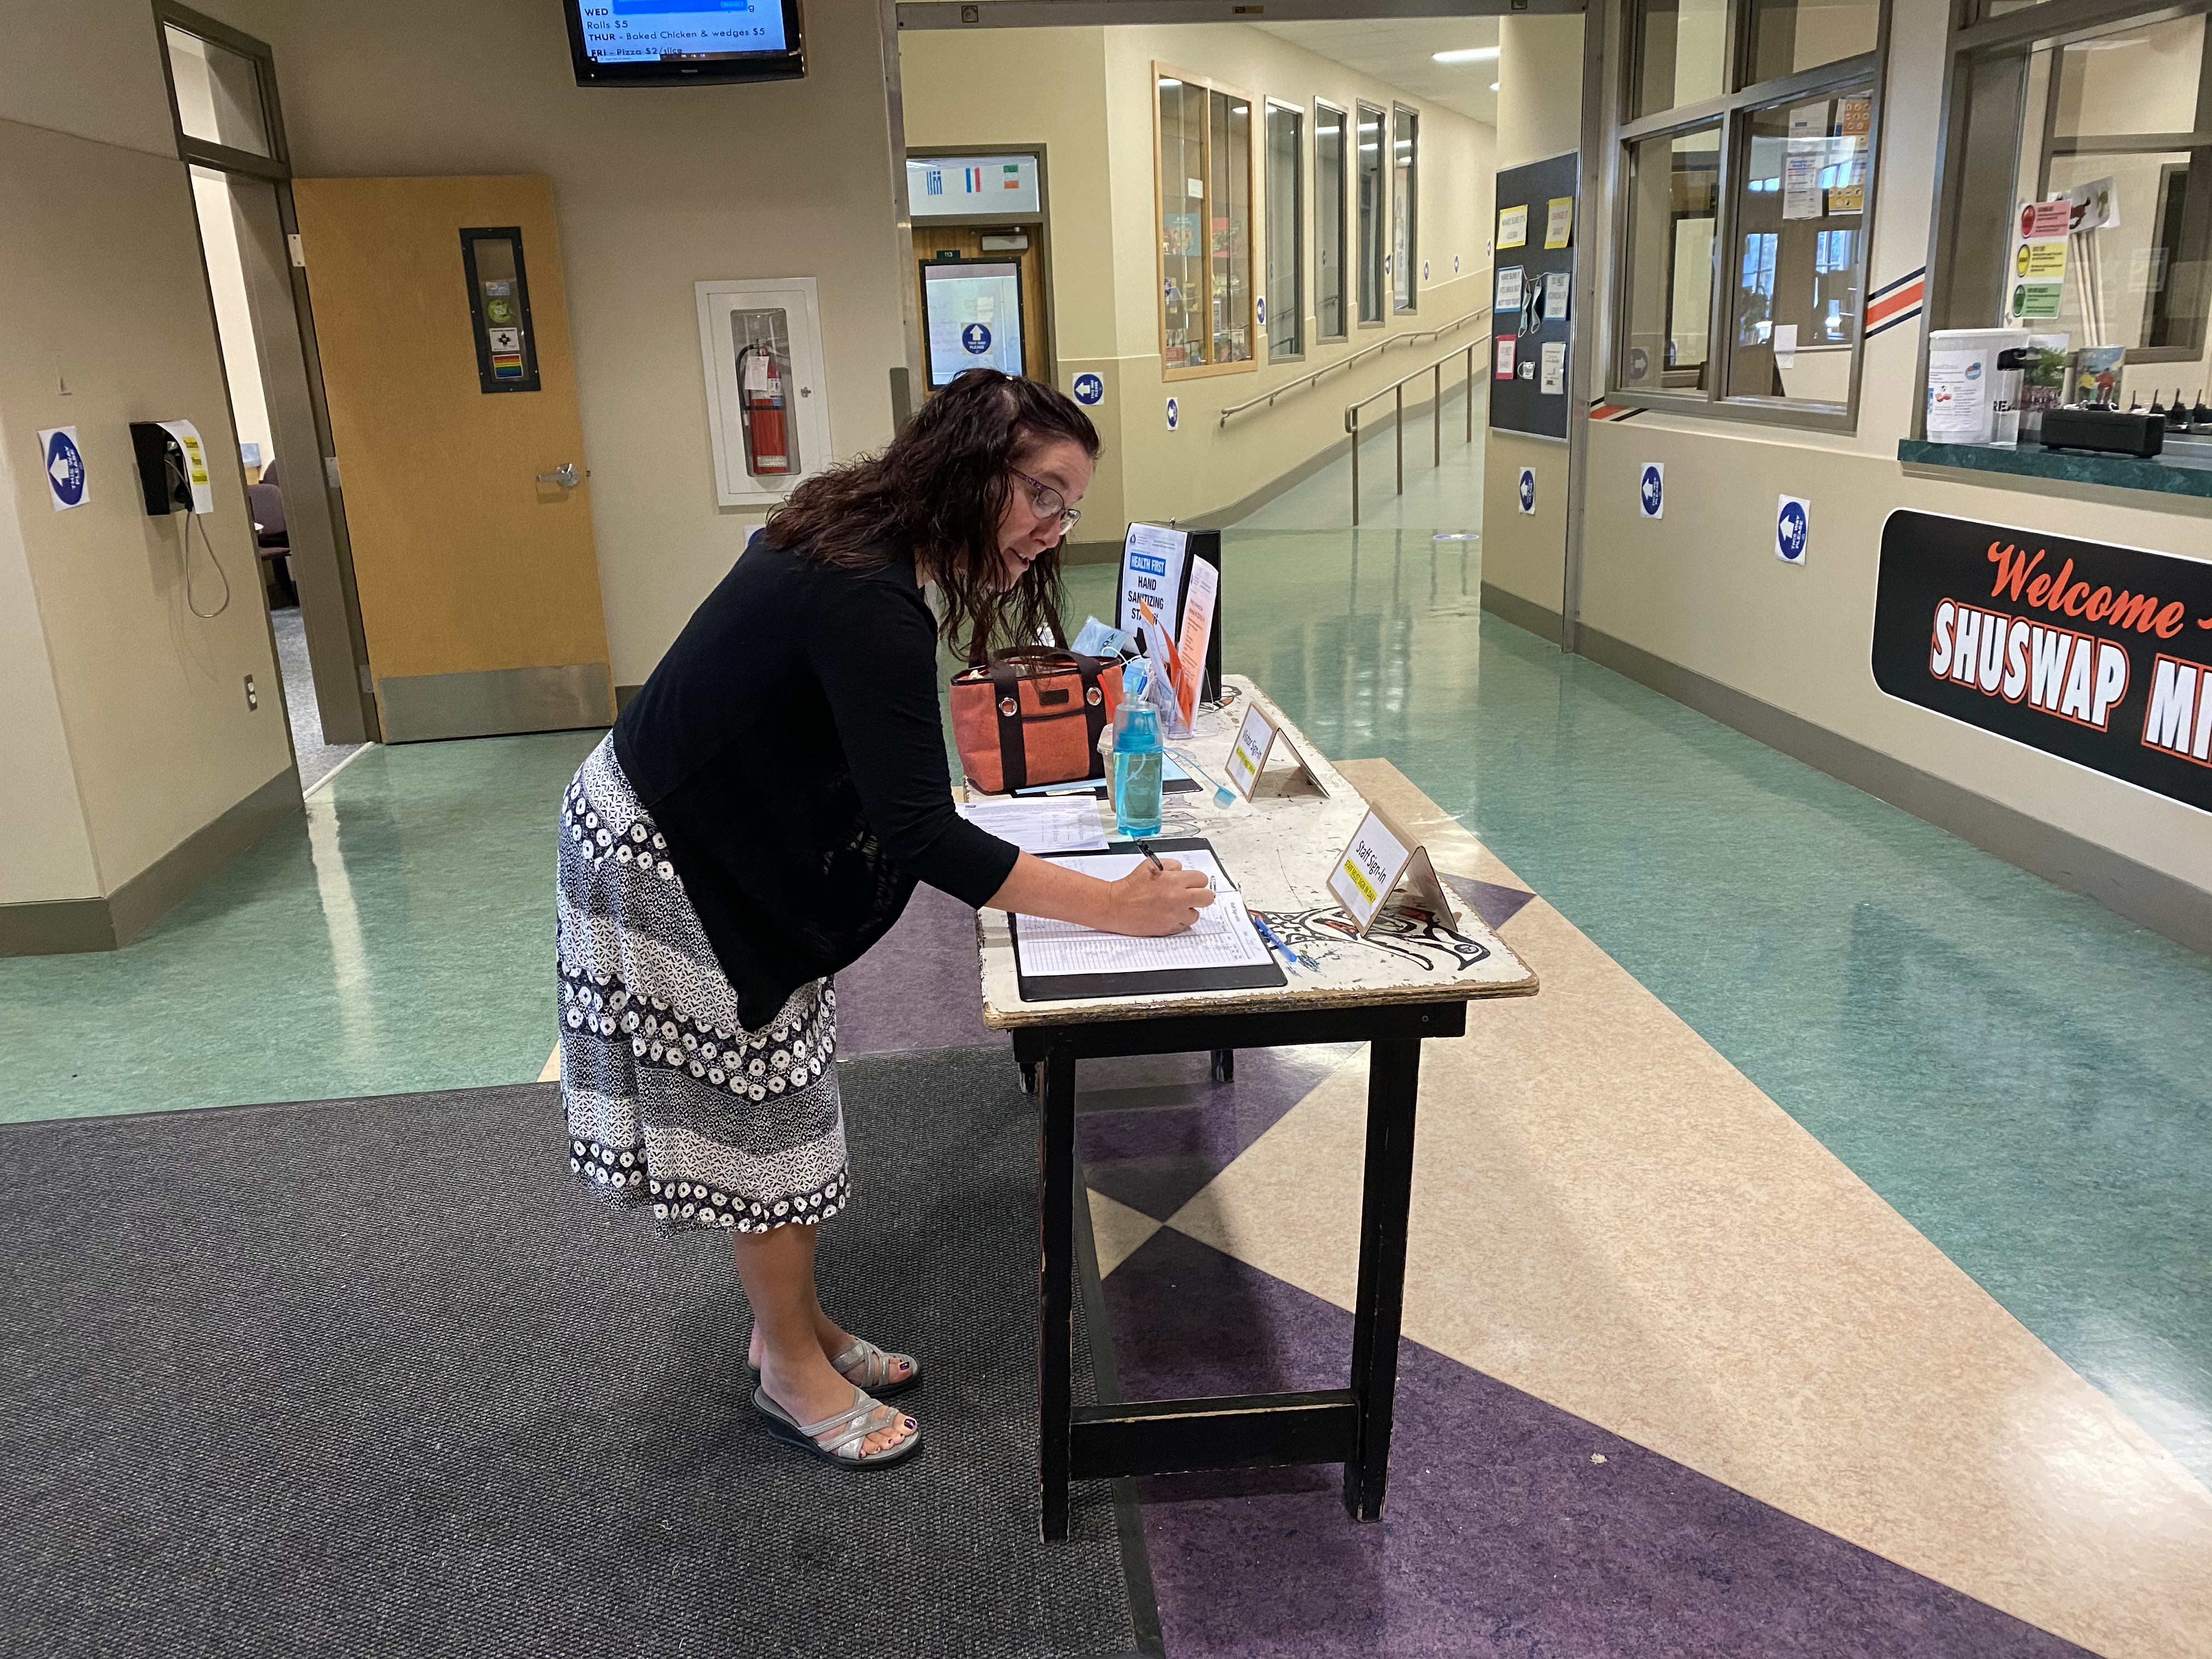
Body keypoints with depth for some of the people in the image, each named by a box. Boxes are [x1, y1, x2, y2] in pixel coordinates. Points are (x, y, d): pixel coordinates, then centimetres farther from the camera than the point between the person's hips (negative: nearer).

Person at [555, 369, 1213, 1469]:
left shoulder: (859, 545, -3)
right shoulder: (865, 602, -32)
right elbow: (920, 835, -36)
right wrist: (1118, 906, -34)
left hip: (727, 835, 9)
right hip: (662, 855, -9)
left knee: (777, 1097, 16)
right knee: (759, 1110, 3)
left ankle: (793, 1325, 32)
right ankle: (792, 1373, 22)